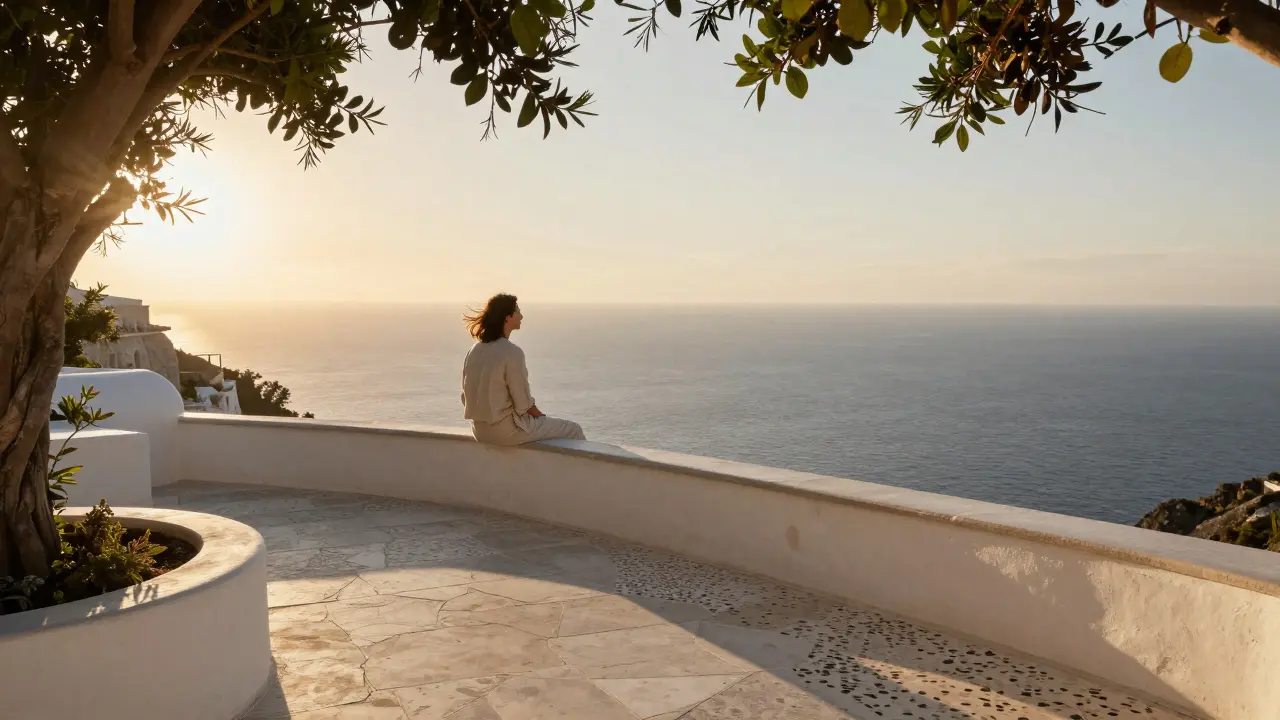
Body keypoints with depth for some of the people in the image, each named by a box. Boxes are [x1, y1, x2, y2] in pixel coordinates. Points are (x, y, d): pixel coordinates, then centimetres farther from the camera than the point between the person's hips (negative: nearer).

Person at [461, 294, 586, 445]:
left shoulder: (475, 350, 4)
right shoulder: (512, 352, -20)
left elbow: (467, 398, 9)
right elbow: (524, 404, -17)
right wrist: (542, 417, 4)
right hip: (506, 430, -9)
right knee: (574, 430, 6)